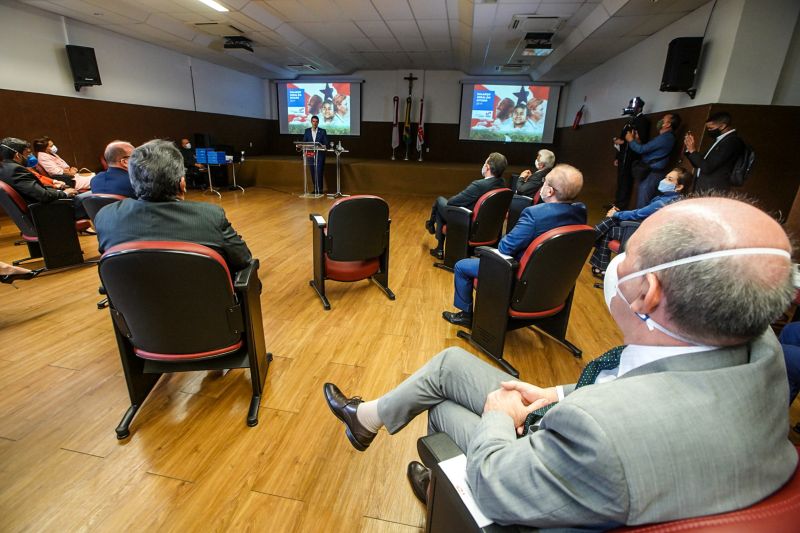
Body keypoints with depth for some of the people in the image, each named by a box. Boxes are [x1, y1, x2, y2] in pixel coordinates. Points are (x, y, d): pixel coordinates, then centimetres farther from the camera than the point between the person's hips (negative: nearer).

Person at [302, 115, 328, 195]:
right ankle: (315, 189, 15)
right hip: (310, 155, 3)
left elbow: (326, 143, 0)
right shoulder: (307, 131, 9)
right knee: (313, 173, 6)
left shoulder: (323, 131, 2)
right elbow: (304, 142, 9)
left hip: (320, 155, -3)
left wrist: (324, 146, -22)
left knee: (319, 172, -10)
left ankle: (319, 189, -5)